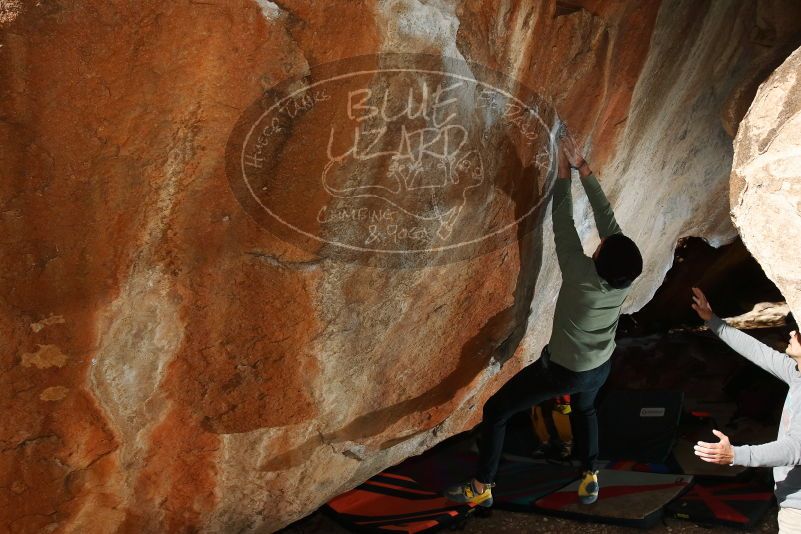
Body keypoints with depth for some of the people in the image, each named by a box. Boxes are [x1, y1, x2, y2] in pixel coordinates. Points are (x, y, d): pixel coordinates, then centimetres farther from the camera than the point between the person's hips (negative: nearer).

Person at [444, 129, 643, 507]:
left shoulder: (581, 277, -36)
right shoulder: (626, 279, -22)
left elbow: (562, 223, -29)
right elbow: (606, 216, -18)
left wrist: (564, 170, -20)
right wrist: (583, 168, -16)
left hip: (561, 371, -6)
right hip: (599, 369, 6)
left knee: (495, 411, 9)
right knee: (584, 409, 38)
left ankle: (482, 487, 18)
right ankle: (590, 477, 41)